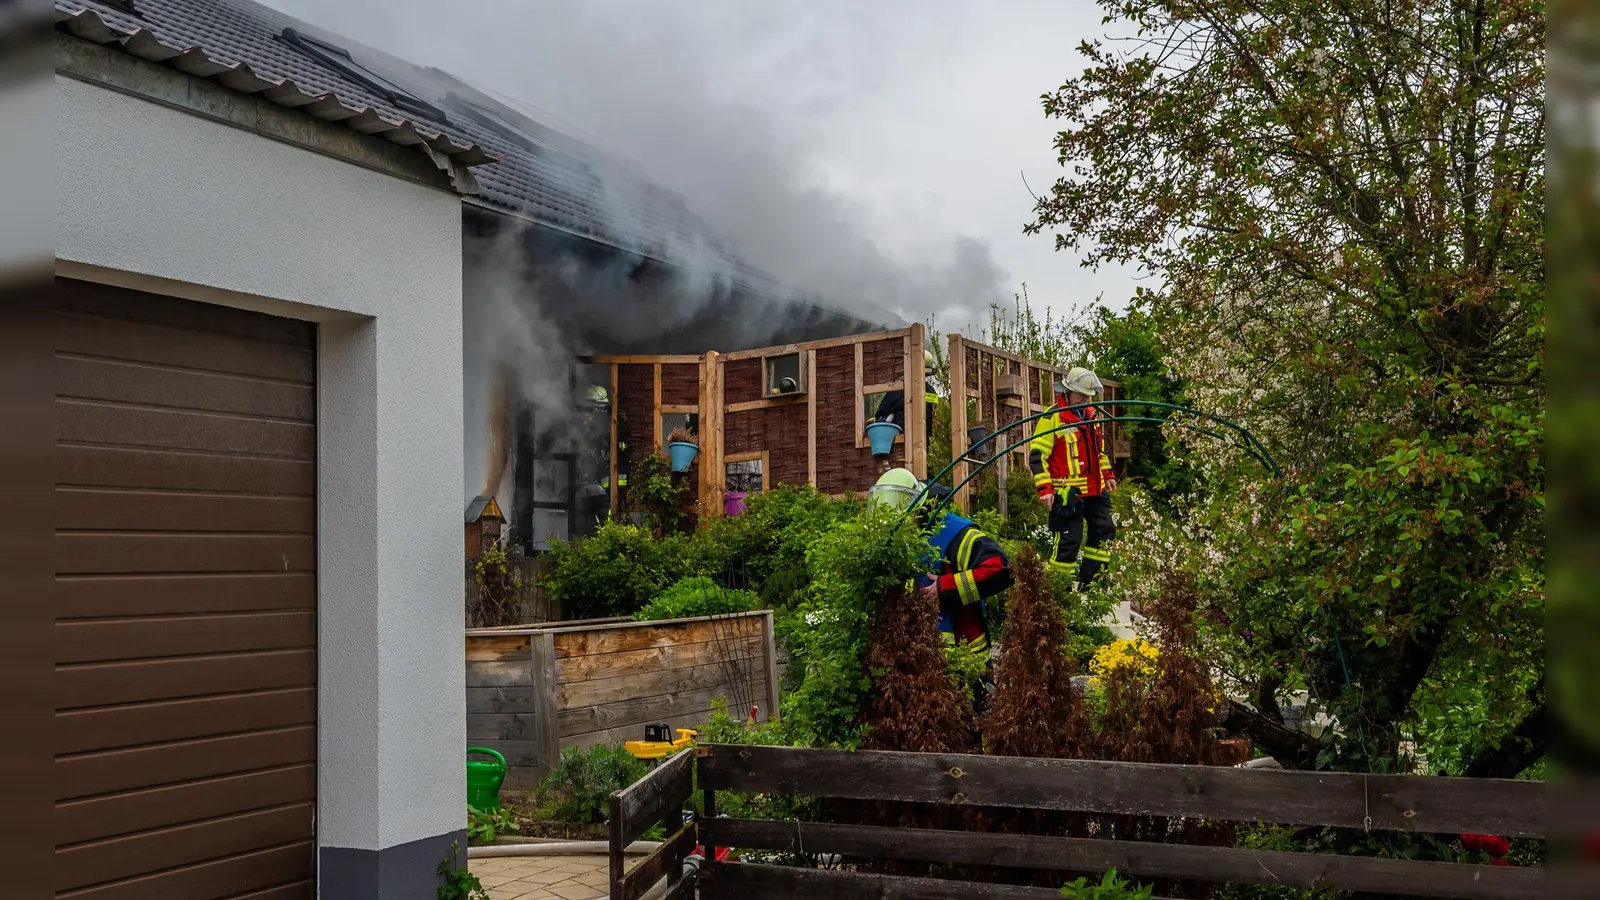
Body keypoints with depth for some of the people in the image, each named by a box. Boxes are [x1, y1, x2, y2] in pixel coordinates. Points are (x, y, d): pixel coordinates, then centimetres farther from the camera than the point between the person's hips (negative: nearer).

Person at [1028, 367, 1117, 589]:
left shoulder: (1091, 417, 14)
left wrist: (1107, 474, 22)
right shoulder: (1052, 418, -11)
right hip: (1067, 493, -8)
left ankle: (1089, 580, 21)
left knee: (1104, 531, 11)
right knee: (1068, 540, -6)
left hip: (1094, 490, 8)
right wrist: (1044, 488, -19)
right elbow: (1037, 456, -13)